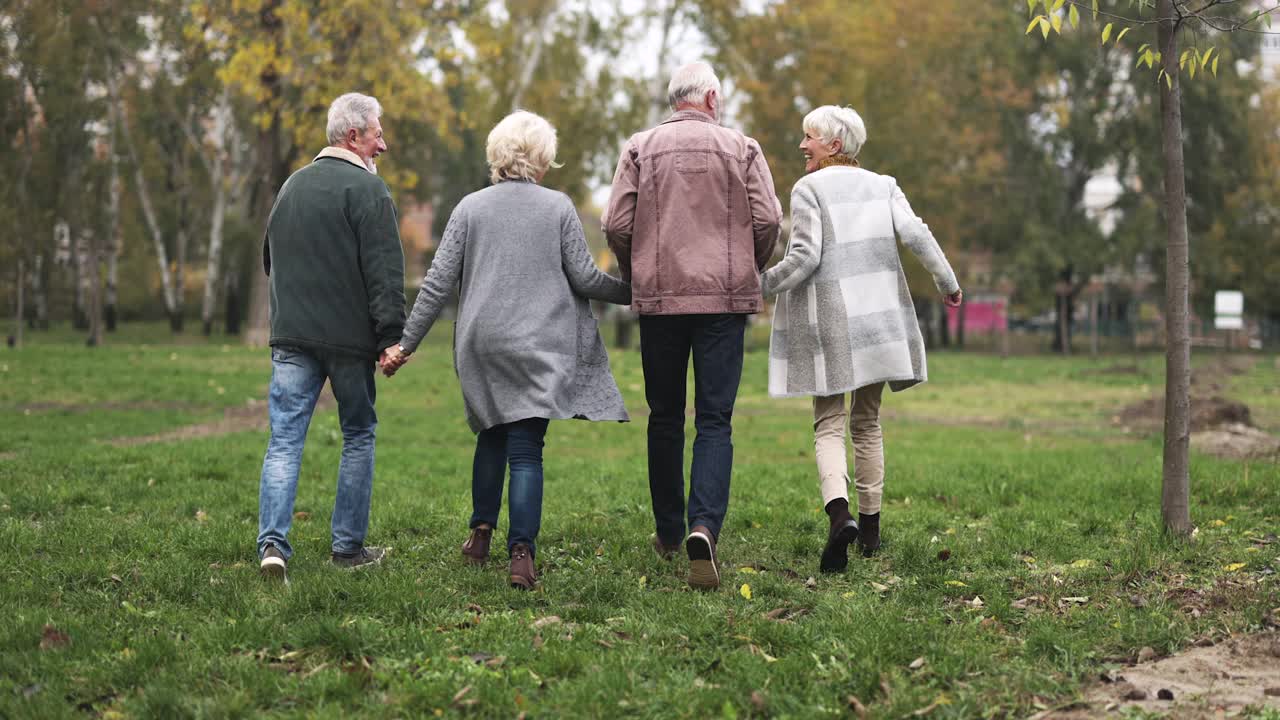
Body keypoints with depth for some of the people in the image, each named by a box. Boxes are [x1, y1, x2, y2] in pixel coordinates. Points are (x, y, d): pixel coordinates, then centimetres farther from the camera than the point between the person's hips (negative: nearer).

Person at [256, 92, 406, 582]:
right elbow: (385, 271, -16)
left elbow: (270, 260, 26)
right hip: (349, 337, -5)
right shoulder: (366, 189, -9)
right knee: (358, 436, 10)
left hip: (291, 336, 5)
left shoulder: (292, 185, 15)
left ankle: (273, 541, -11)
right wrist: (392, 335, -15)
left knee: (285, 439, 2)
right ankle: (349, 546, 14)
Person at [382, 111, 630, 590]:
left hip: (482, 345, 2)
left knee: (492, 435, 21)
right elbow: (584, 278, -1)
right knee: (526, 450, -3)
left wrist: (406, 343, 5)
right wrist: (633, 293, 15)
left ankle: (481, 532, 24)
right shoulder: (558, 207, -2)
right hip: (538, 347, -2)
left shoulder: (470, 208, 3)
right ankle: (521, 552, -13)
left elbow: (438, 282, 0)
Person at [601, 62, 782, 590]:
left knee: (665, 418, 14)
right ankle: (704, 527, -20)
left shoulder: (640, 148, 6)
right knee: (715, 421, -1)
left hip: (659, 296, 1)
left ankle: (669, 532, 22)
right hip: (725, 298, -1)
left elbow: (616, 224, 0)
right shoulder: (741, 148, 4)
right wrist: (748, 271, 14)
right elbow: (767, 219, -3)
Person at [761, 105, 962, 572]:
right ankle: (870, 525, 16)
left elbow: (804, 257, -12)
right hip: (877, 317, 4)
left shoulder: (808, 189, -3)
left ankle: (839, 512, -26)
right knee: (867, 421, 15)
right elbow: (915, 234, -1)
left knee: (828, 424, -2)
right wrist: (948, 281, 9)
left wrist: (760, 286, -4)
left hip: (828, 322, -4)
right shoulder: (882, 186, 10)